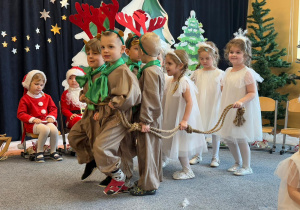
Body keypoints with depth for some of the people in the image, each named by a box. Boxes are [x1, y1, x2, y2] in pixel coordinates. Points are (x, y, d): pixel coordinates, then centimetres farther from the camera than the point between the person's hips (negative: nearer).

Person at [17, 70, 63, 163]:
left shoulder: (47, 97, 14)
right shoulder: (25, 99, 0)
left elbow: (53, 109, 18)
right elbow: (20, 114, -4)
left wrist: (51, 117, -4)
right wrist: (33, 119, -17)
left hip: (46, 121, 4)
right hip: (32, 124, -4)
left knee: (54, 129, -29)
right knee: (45, 129, -36)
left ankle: (53, 151, -8)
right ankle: (39, 152, -16)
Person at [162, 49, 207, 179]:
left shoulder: (184, 82, -19)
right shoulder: (169, 82, 6)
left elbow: (190, 102, -23)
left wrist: (184, 120, -27)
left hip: (181, 120, -8)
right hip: (172, 120, 9)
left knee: (180, 145, -2)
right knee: (176, 144, 14)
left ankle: (188, 171, 12)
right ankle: (185, 169, 26)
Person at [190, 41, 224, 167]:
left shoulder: (220, 74, -1)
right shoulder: (197, 73, 5)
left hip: (214, 106, -2)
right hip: (199, 106, 2)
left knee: (215, 131, 7)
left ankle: (215, 157, 21)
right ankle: (198, 155, 23)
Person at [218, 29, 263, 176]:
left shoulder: (247, 73, -13)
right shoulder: (228, 71, 8)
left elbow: (252, 93, -16)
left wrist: (241, 101, -30)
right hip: (228, 111, 7)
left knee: (241, 139, -2)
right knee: (228, 138, 13)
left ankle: (246, 167, 17)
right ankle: (238, 162, 33)